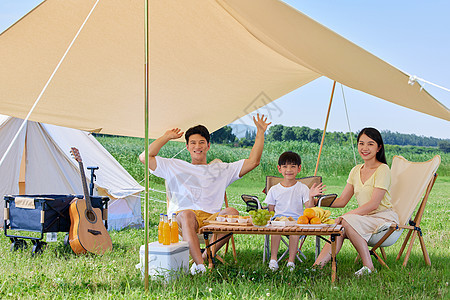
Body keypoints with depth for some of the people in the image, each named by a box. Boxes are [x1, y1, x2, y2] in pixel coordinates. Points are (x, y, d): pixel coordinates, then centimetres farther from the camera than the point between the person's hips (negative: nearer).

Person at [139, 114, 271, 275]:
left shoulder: (221, 170, 26)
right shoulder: (175, 166, 23)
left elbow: (253, 161, 23)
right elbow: (145, 157, 14)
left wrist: (260, 132, 21)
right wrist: (167, 137, 19)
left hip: (212, 219, 2)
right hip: (181, 219, -2)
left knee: (232, 212, -31)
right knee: (187, 214, -39)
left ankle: (205, 257, -28)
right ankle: (200, 266, -48)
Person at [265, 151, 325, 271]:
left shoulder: (302, 188, 6)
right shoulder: (274, 190, 10)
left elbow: (309, 209, -3)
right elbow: (271, 210, 12)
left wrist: (311, 197, -22)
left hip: (297, 220, -1)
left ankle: (291, 261, -25)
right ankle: (273, 259, -25)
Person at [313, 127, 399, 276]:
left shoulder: (383, 169, -9)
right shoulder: (356, 171, 12)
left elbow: (374, 204, -18)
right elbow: (342, 201, 11)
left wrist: (346, 216, -25)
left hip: (384, 218, -6)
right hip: (365, 218, 6)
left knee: (347, 222, -31)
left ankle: (368, 267, -24)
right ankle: (316, 266, -32)